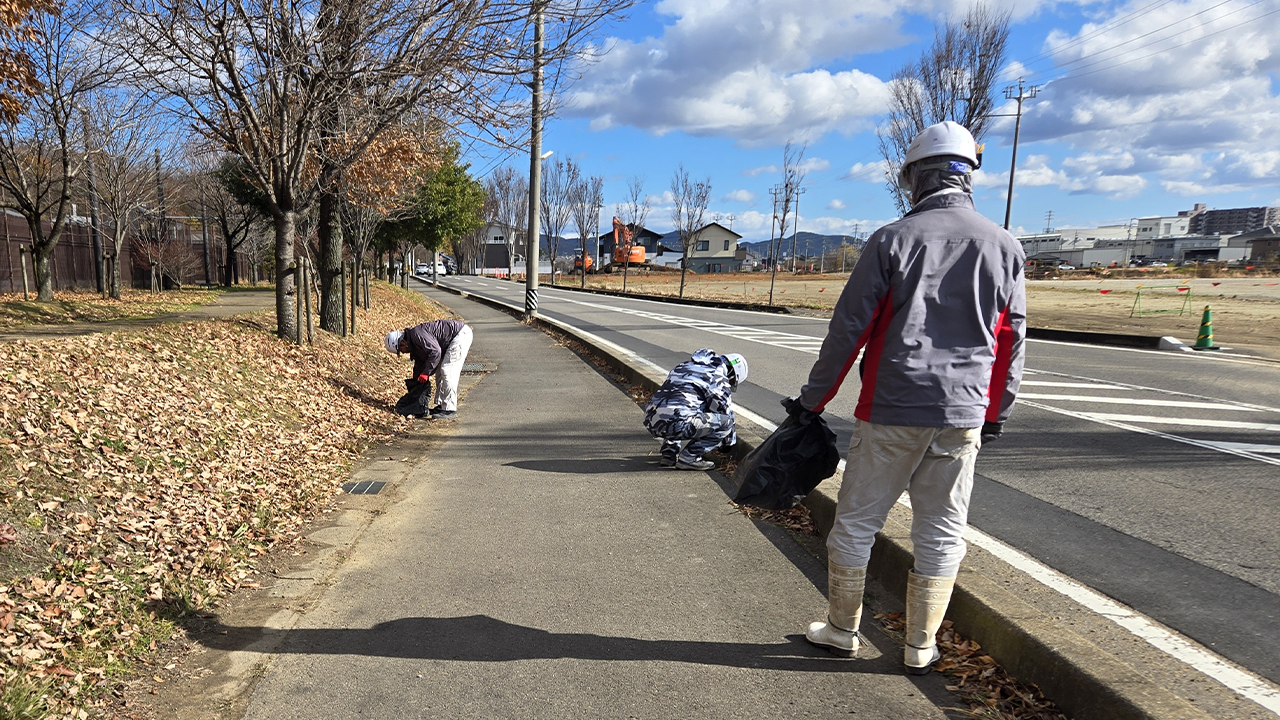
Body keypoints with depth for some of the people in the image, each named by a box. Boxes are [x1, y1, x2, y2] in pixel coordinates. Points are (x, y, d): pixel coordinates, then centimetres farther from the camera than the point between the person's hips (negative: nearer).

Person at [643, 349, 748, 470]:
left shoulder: (684, 366, 30)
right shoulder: (718, 378, 7)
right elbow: (725, 412, 15)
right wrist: (730, 442, 33)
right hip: (676, 424, -8)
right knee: (726, 422, 2)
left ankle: (669, 452, 23)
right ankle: (688, 457, -1)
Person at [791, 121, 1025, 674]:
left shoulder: (892, 239, -7)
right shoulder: (1005, 247, 4)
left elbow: (848, 328, -7)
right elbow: (1011, 342, 8)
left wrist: (812, 399, 1)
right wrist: (996, 413, 19)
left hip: (890, 414, -3)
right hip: (962, 417, 3)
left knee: (856, 523, 11)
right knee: (941, 534, 13)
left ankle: (841, 630, 24)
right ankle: (920, 648, 23)